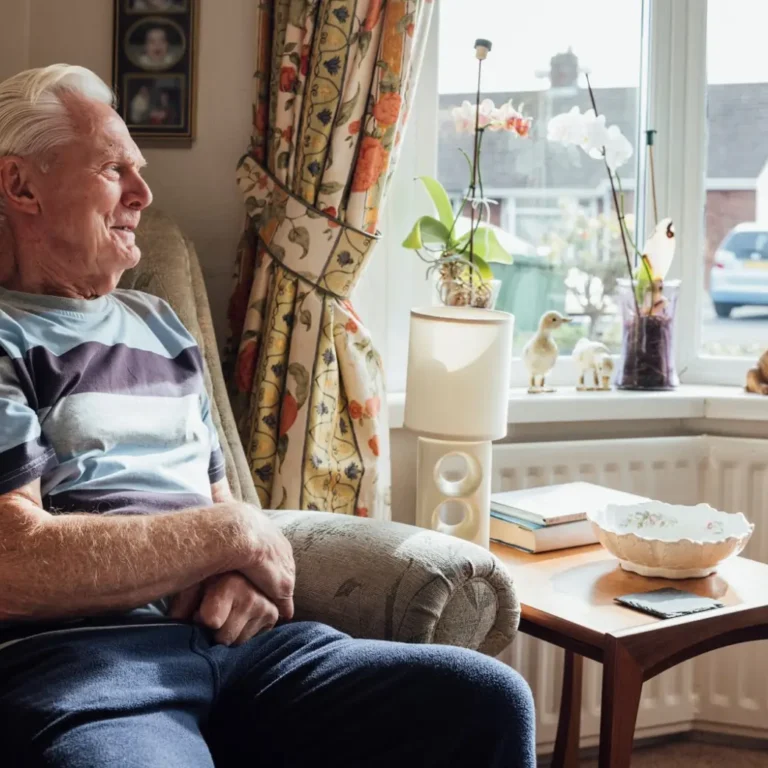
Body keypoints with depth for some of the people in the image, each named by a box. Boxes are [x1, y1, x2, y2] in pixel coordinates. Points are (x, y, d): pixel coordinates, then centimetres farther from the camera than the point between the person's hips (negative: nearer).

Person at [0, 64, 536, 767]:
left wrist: (243, 573, 1)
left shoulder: (159, 325, 24)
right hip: (74, 657, -7)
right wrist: (233, 535, -4)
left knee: (490, 699, -13)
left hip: (232, 638, 7)